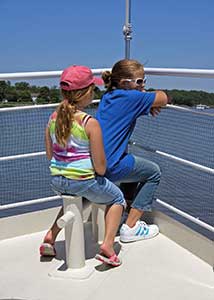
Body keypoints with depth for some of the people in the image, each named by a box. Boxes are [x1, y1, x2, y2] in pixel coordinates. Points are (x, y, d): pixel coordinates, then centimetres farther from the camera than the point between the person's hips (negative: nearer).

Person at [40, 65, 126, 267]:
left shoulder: (53, 118, -1)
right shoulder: (90, 123, -19)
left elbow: (50, 155, 7)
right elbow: (100, 167, -17)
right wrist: (99, 172, 5)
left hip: (57, 181, 6)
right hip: (84, 181, -6)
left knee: (75, 197, 39)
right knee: (117, 199, 22)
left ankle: (50, 236, 31)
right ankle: (107, 246, 9)